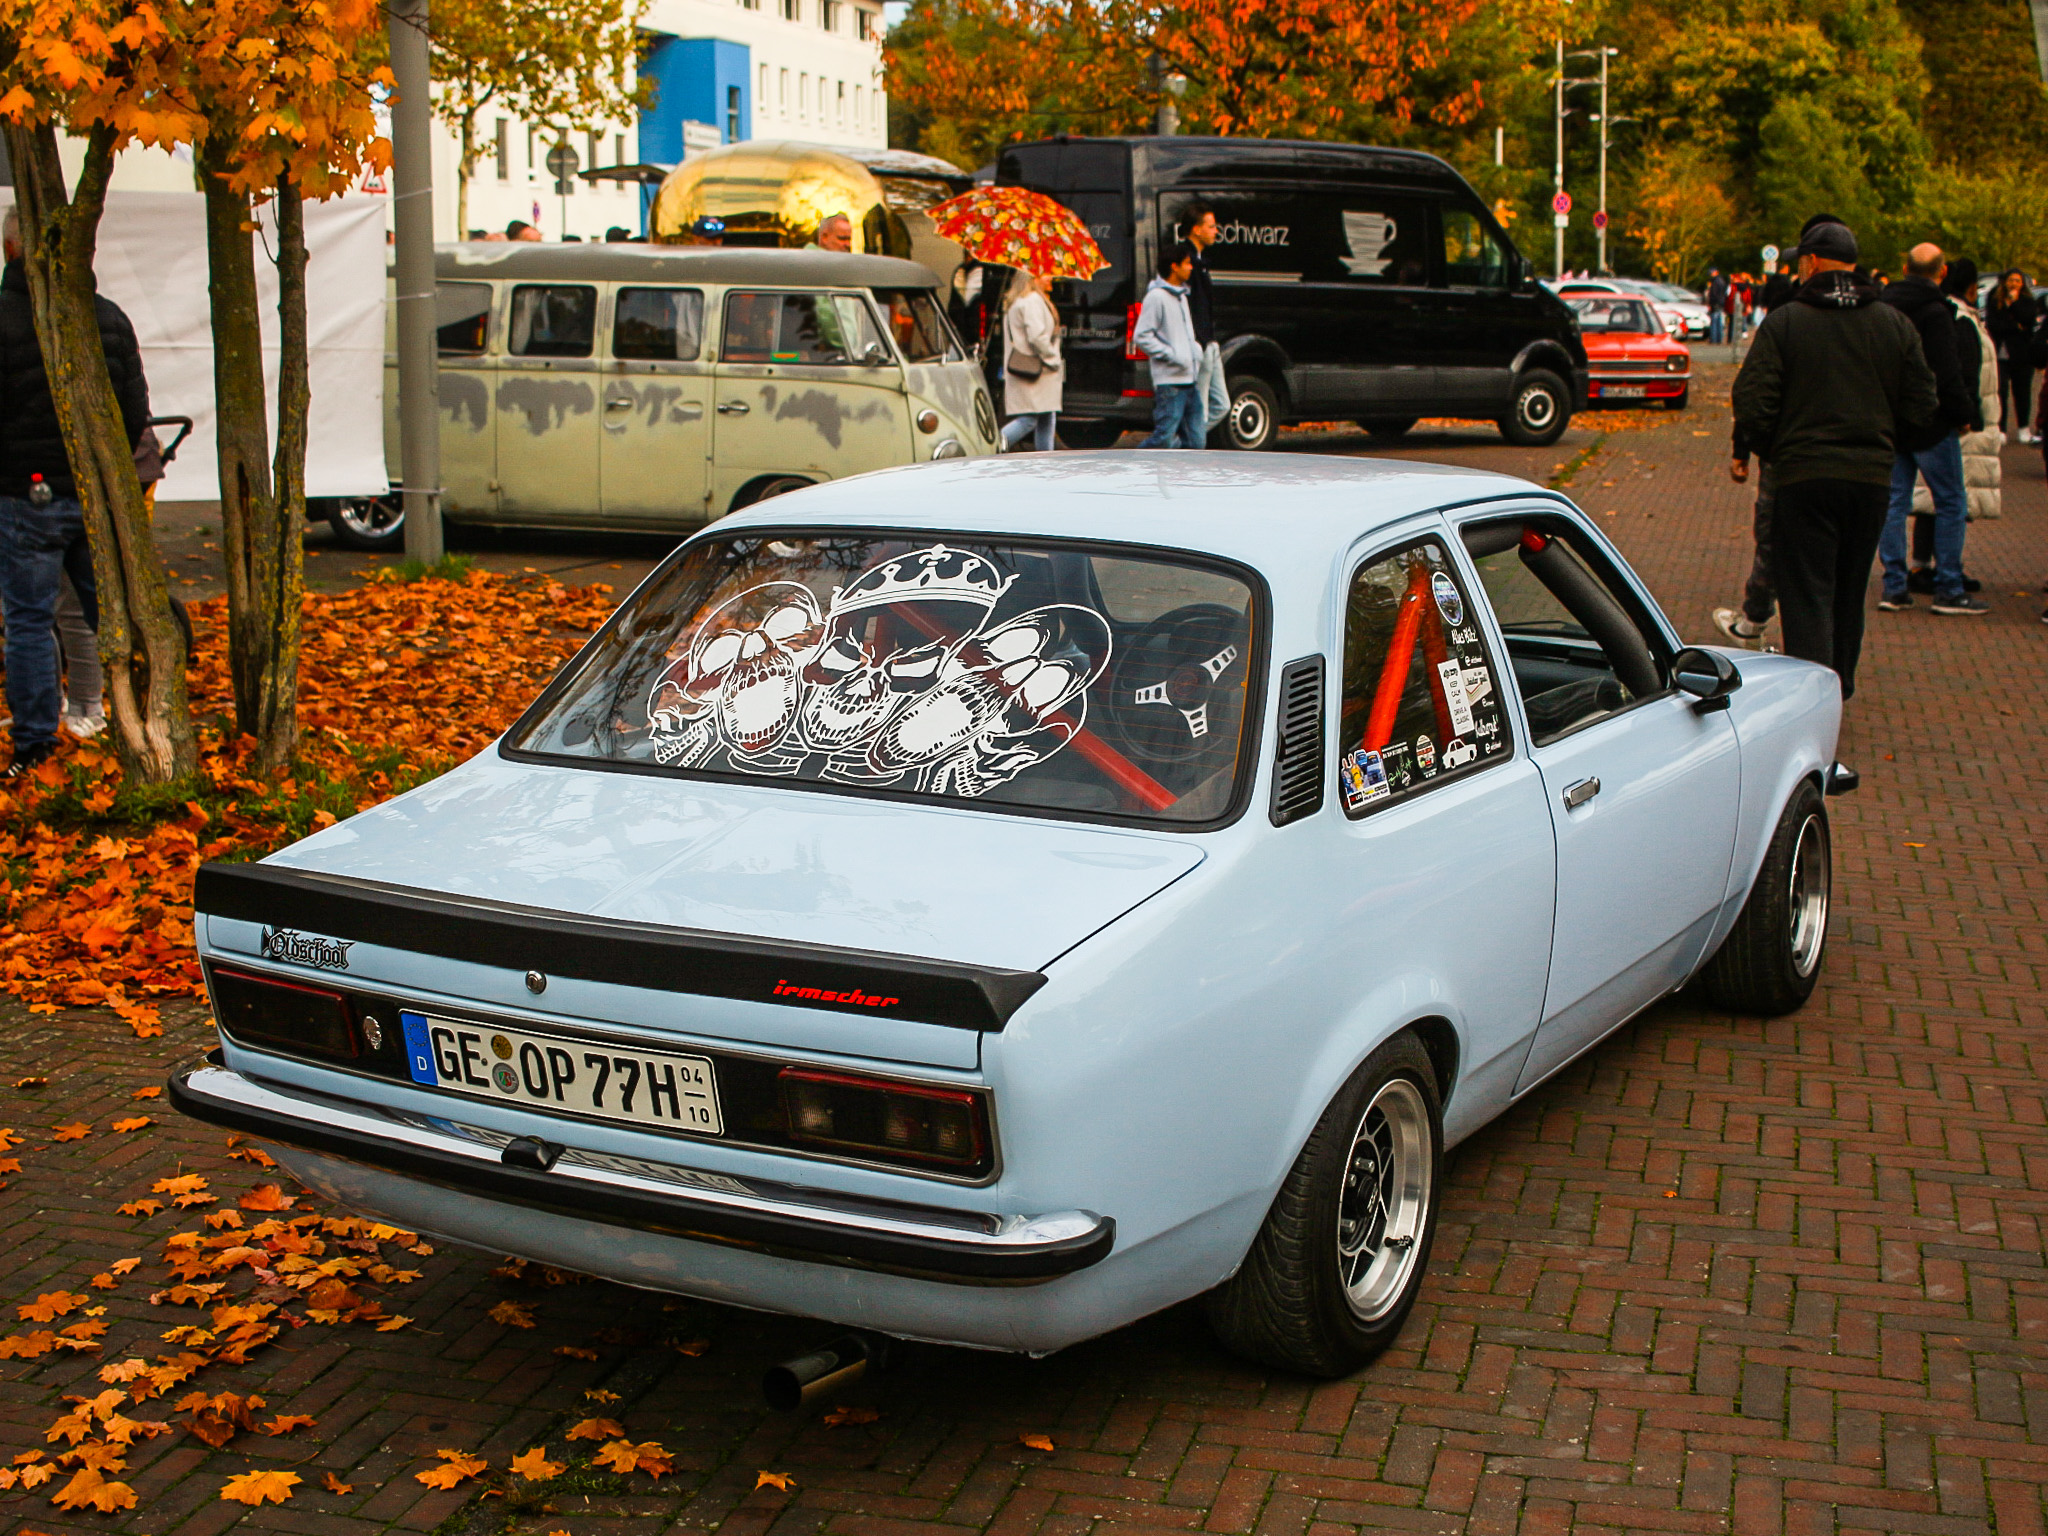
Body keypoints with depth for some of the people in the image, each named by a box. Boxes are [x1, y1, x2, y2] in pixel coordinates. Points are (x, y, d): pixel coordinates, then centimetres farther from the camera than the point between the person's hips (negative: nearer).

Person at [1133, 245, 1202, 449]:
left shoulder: (1181, 296, 19)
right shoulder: (1157, 296, -9)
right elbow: (1142, 336, -14)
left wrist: (1196, 351, 11)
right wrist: (1172, 355, -16)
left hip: (1188, 380, 9)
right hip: (1169, 381, -9)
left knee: (1195, 441, 4)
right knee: (1164, 438, -11)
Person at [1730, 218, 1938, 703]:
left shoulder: (1783, 322, -7)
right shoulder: (1895, 324, 5)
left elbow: (1753, 403, -11)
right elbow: (1921, 409, 6)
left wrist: (1747, 451, 8)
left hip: (1804, 474, -4)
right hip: (1872, 476, 4)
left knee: (1806, 591, -3)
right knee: (1849, 590, 19)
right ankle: (1840, 684, 32)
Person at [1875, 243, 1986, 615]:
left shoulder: (1883, 304, 7)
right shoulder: (1935, 312, -16)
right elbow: (1947, 375, -20)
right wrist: (1965, 414, -8)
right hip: (1931, 423, -7)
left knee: (1894, 502, 9)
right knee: (1951, 504, 2)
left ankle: (1893, 587, 8)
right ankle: (1949, 590, 2)